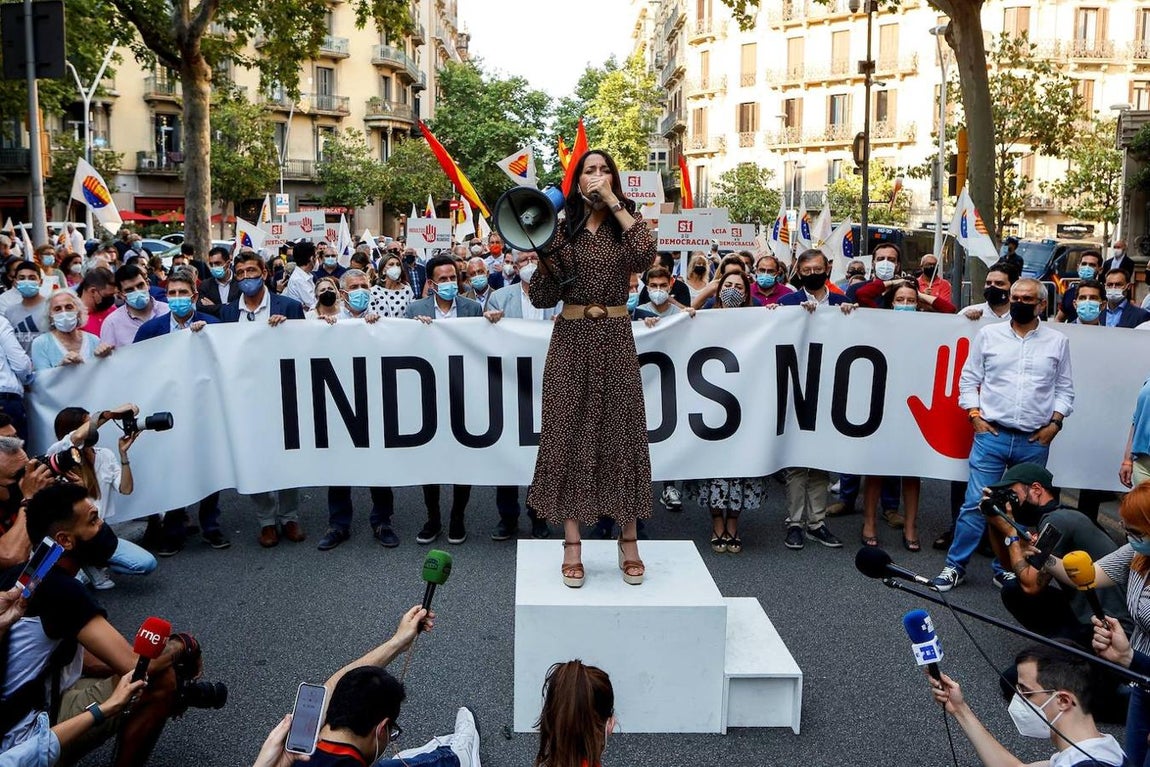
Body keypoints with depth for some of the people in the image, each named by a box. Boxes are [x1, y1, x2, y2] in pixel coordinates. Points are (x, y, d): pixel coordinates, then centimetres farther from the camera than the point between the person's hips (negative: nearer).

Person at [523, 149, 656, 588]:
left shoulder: (627, 220, 6)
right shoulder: (562, 228, 6)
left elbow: (646, 256, -18)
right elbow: (543, 298, 3)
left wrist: (614, 202, -14)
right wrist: (544, 255, -14)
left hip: (615, 339, 0)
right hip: (571, 339, 0)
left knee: (621, 432, 3)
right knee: (569, 434, 1)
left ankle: (628, 542, 15)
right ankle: (572, 545, 9)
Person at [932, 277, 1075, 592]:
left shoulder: (1058, 342, 6)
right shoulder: (988, 334, 4)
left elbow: (1065, 389, 9)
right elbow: (969, 378, 6)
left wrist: (1055, 423, -2)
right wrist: (975, 415, -3)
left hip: (1035, 441, 2)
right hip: (992, 435, -1)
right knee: (975, 503, -2)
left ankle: (1006, 569, 22)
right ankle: (955, 565, 9)